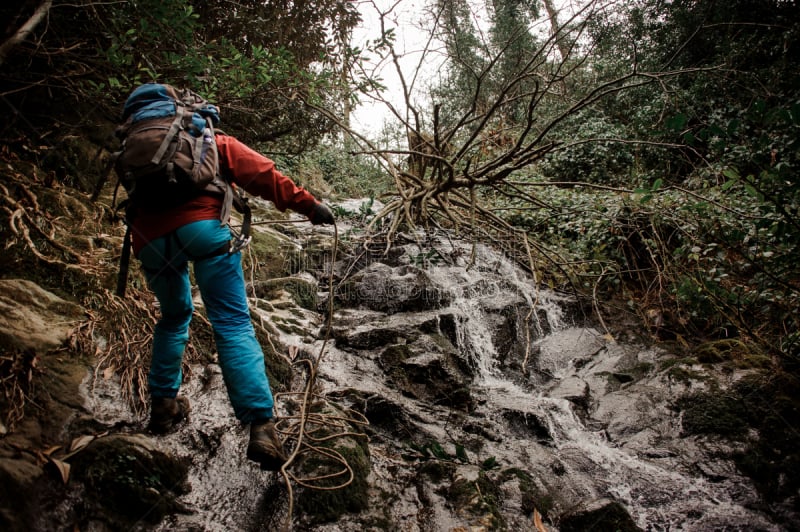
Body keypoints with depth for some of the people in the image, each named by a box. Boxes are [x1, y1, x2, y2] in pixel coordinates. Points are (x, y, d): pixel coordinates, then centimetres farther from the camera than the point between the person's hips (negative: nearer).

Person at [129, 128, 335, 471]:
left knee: (174, 316, 28)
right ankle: (261, 426, -21)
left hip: (149, 238, 4)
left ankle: (163, 404, 30)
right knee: (233, 325, -9)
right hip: (201, 227, -4)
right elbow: (262, 174, 12)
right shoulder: (216, 143, 25)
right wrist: (307, 204, 12)